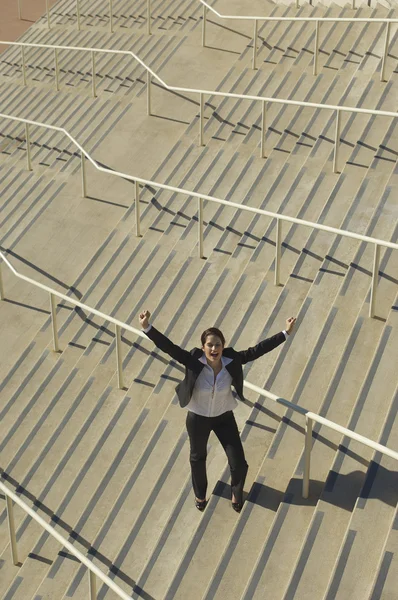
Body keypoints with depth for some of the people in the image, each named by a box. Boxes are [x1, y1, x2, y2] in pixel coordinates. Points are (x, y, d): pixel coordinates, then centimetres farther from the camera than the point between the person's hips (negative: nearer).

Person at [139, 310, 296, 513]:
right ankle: (200, 494, 55)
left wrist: (285, 333, -21)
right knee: (198, 458, 24)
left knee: (239, 463, 5)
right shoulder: (194, 361, -27)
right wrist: (147, 328, -50)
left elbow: (257, 350, -19)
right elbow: (169, 347, -36)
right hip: (198, 418, -1)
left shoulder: (231, 360, -22)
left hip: (224, 417, 1)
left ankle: (236, 492, 41)